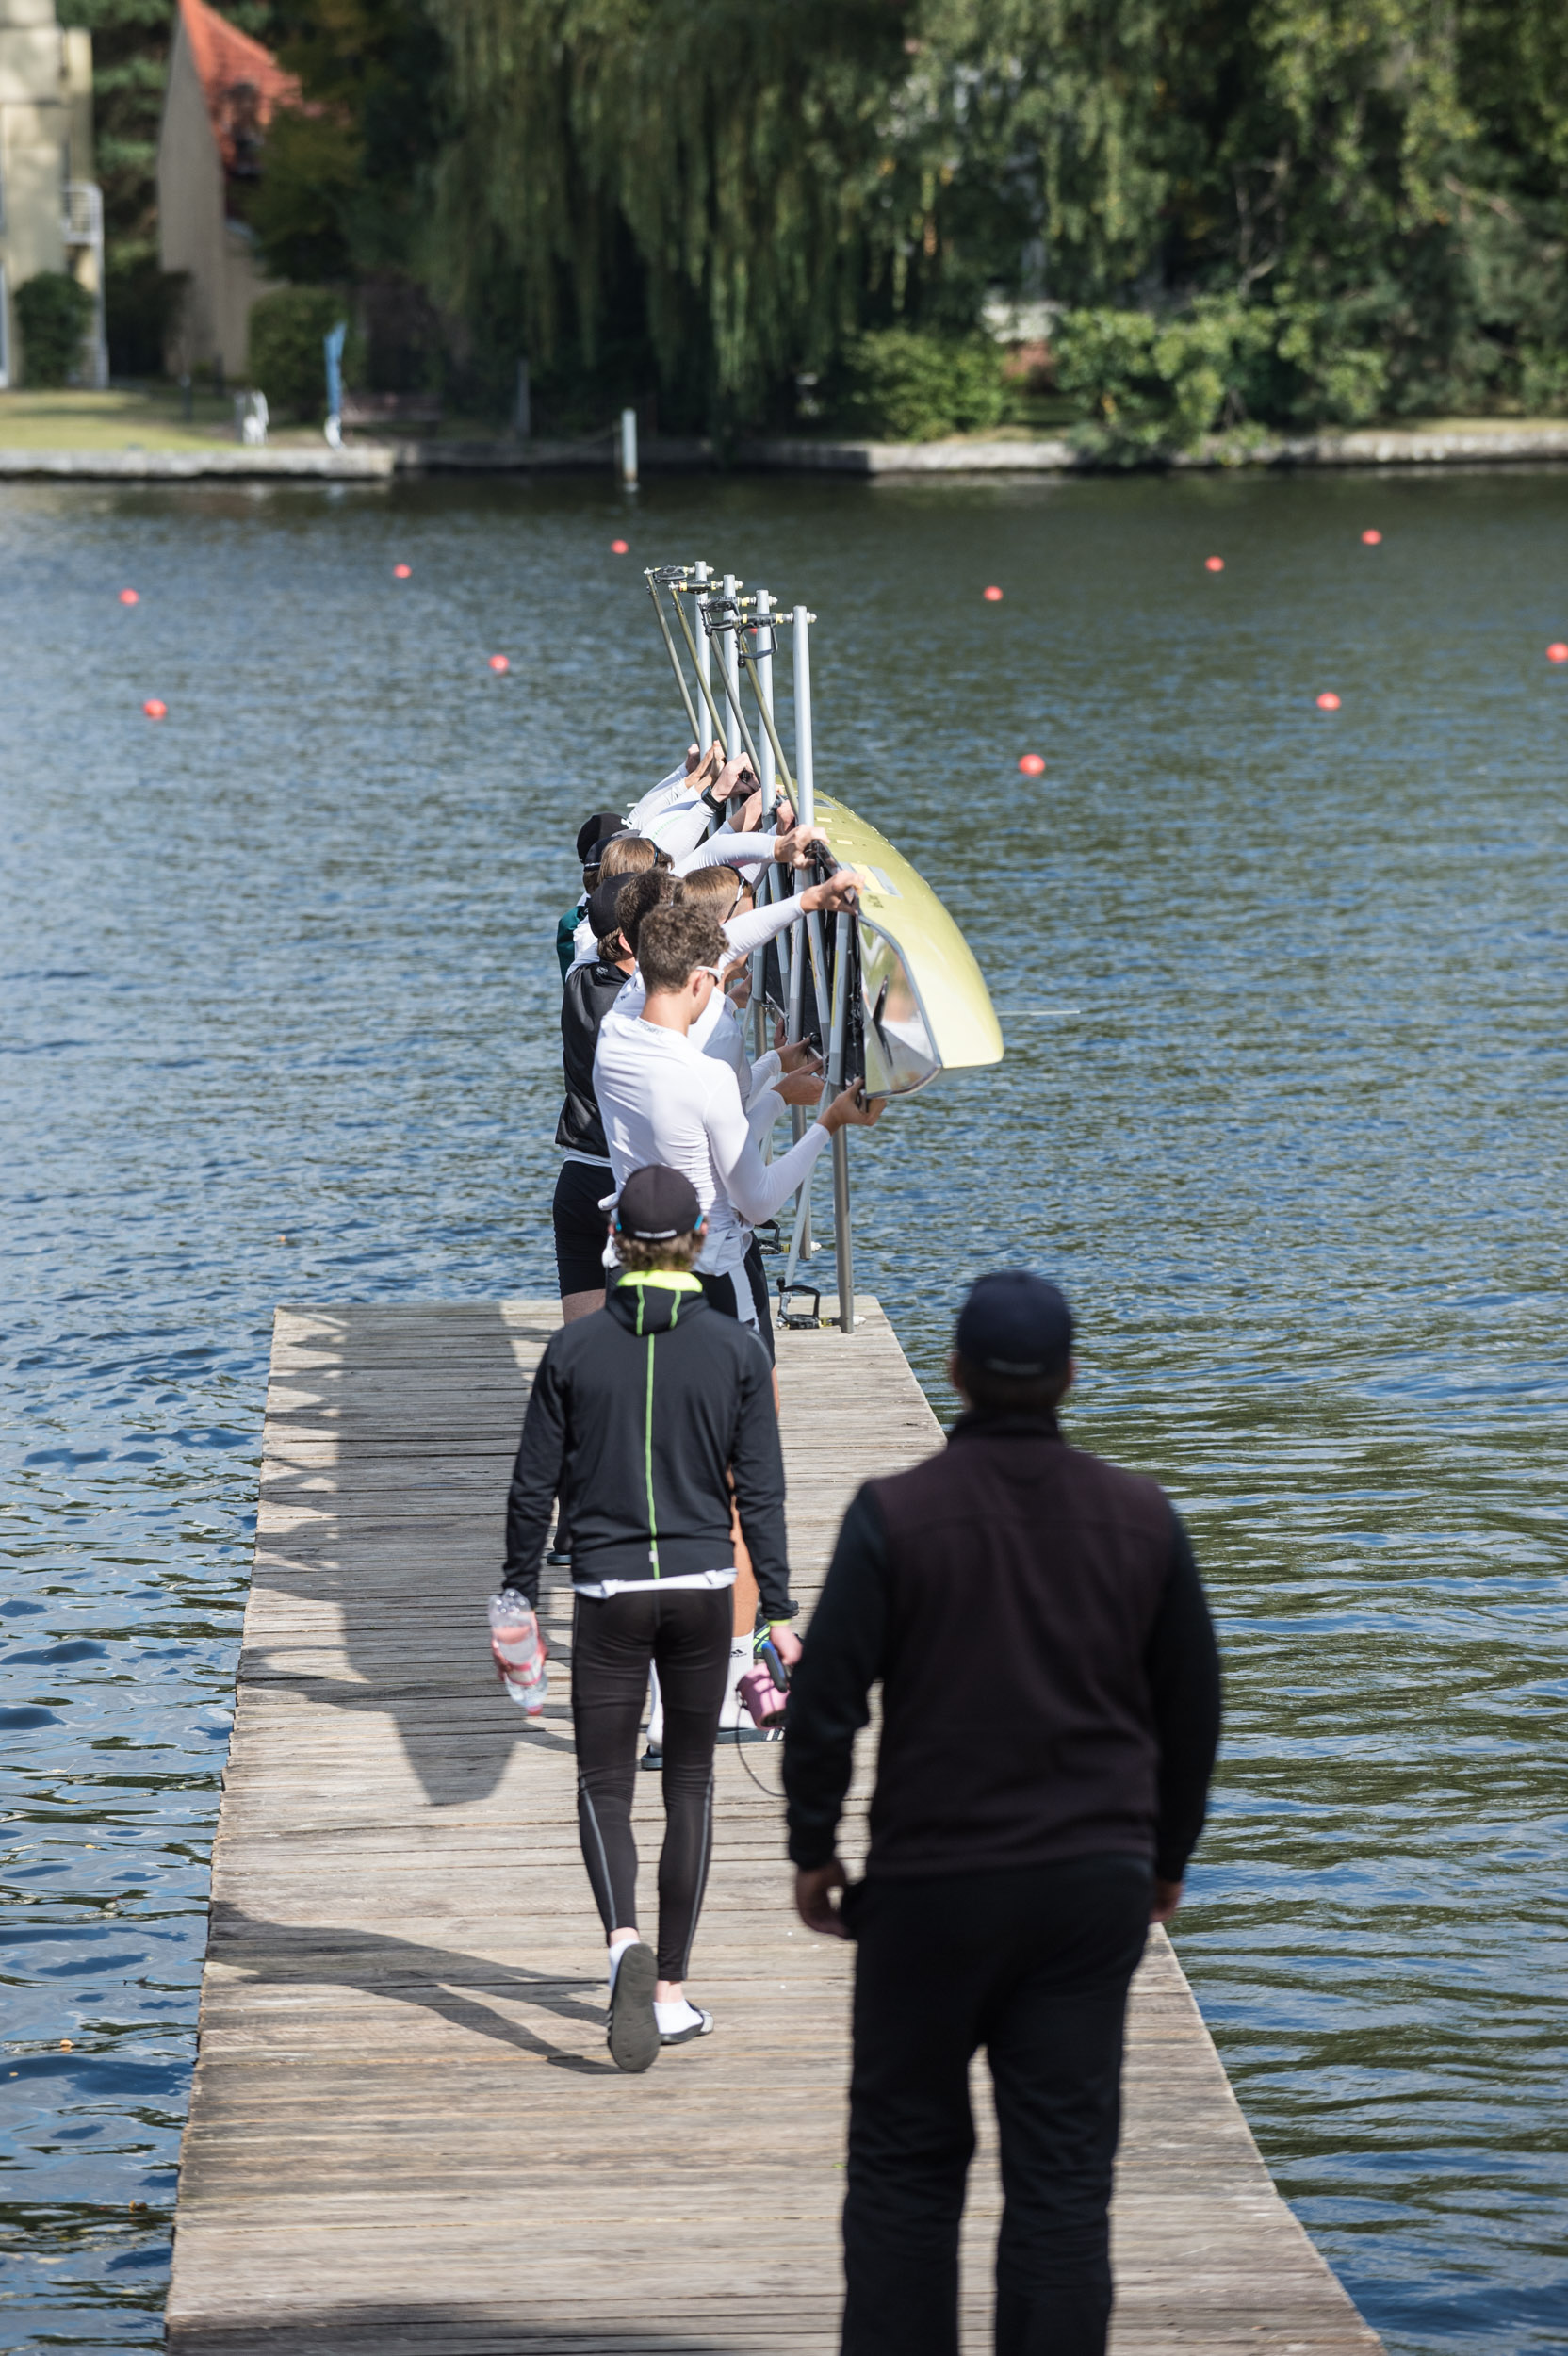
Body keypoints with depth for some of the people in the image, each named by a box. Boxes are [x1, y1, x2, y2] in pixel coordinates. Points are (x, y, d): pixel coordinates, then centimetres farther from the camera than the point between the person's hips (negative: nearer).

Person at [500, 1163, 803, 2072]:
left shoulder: (574, 1350, -4)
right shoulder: (735, 1349, -4)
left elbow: (535, 1487, 0)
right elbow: (761, 1491, -3)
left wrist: (520, 1597, 11)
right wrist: (780, 1611, 2)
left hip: (609, 1593, -1)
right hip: (704, 1588, 1)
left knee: (605, 1786, 6)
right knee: (690, 1783, 13)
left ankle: (625, 1944, -22)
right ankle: (672, 1994, 14)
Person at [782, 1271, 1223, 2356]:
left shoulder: (896, 1515, -10)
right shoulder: (1141, 1517, 0)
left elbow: (824, 1697, -11)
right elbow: (1192, 1707, 7)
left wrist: (813, 1848, 1)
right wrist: (1168, 1856, 19)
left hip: (933, 1884, -2)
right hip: (1096, 1885, 2)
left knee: (906, 2162, 11)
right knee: (1064, 2172, 4)